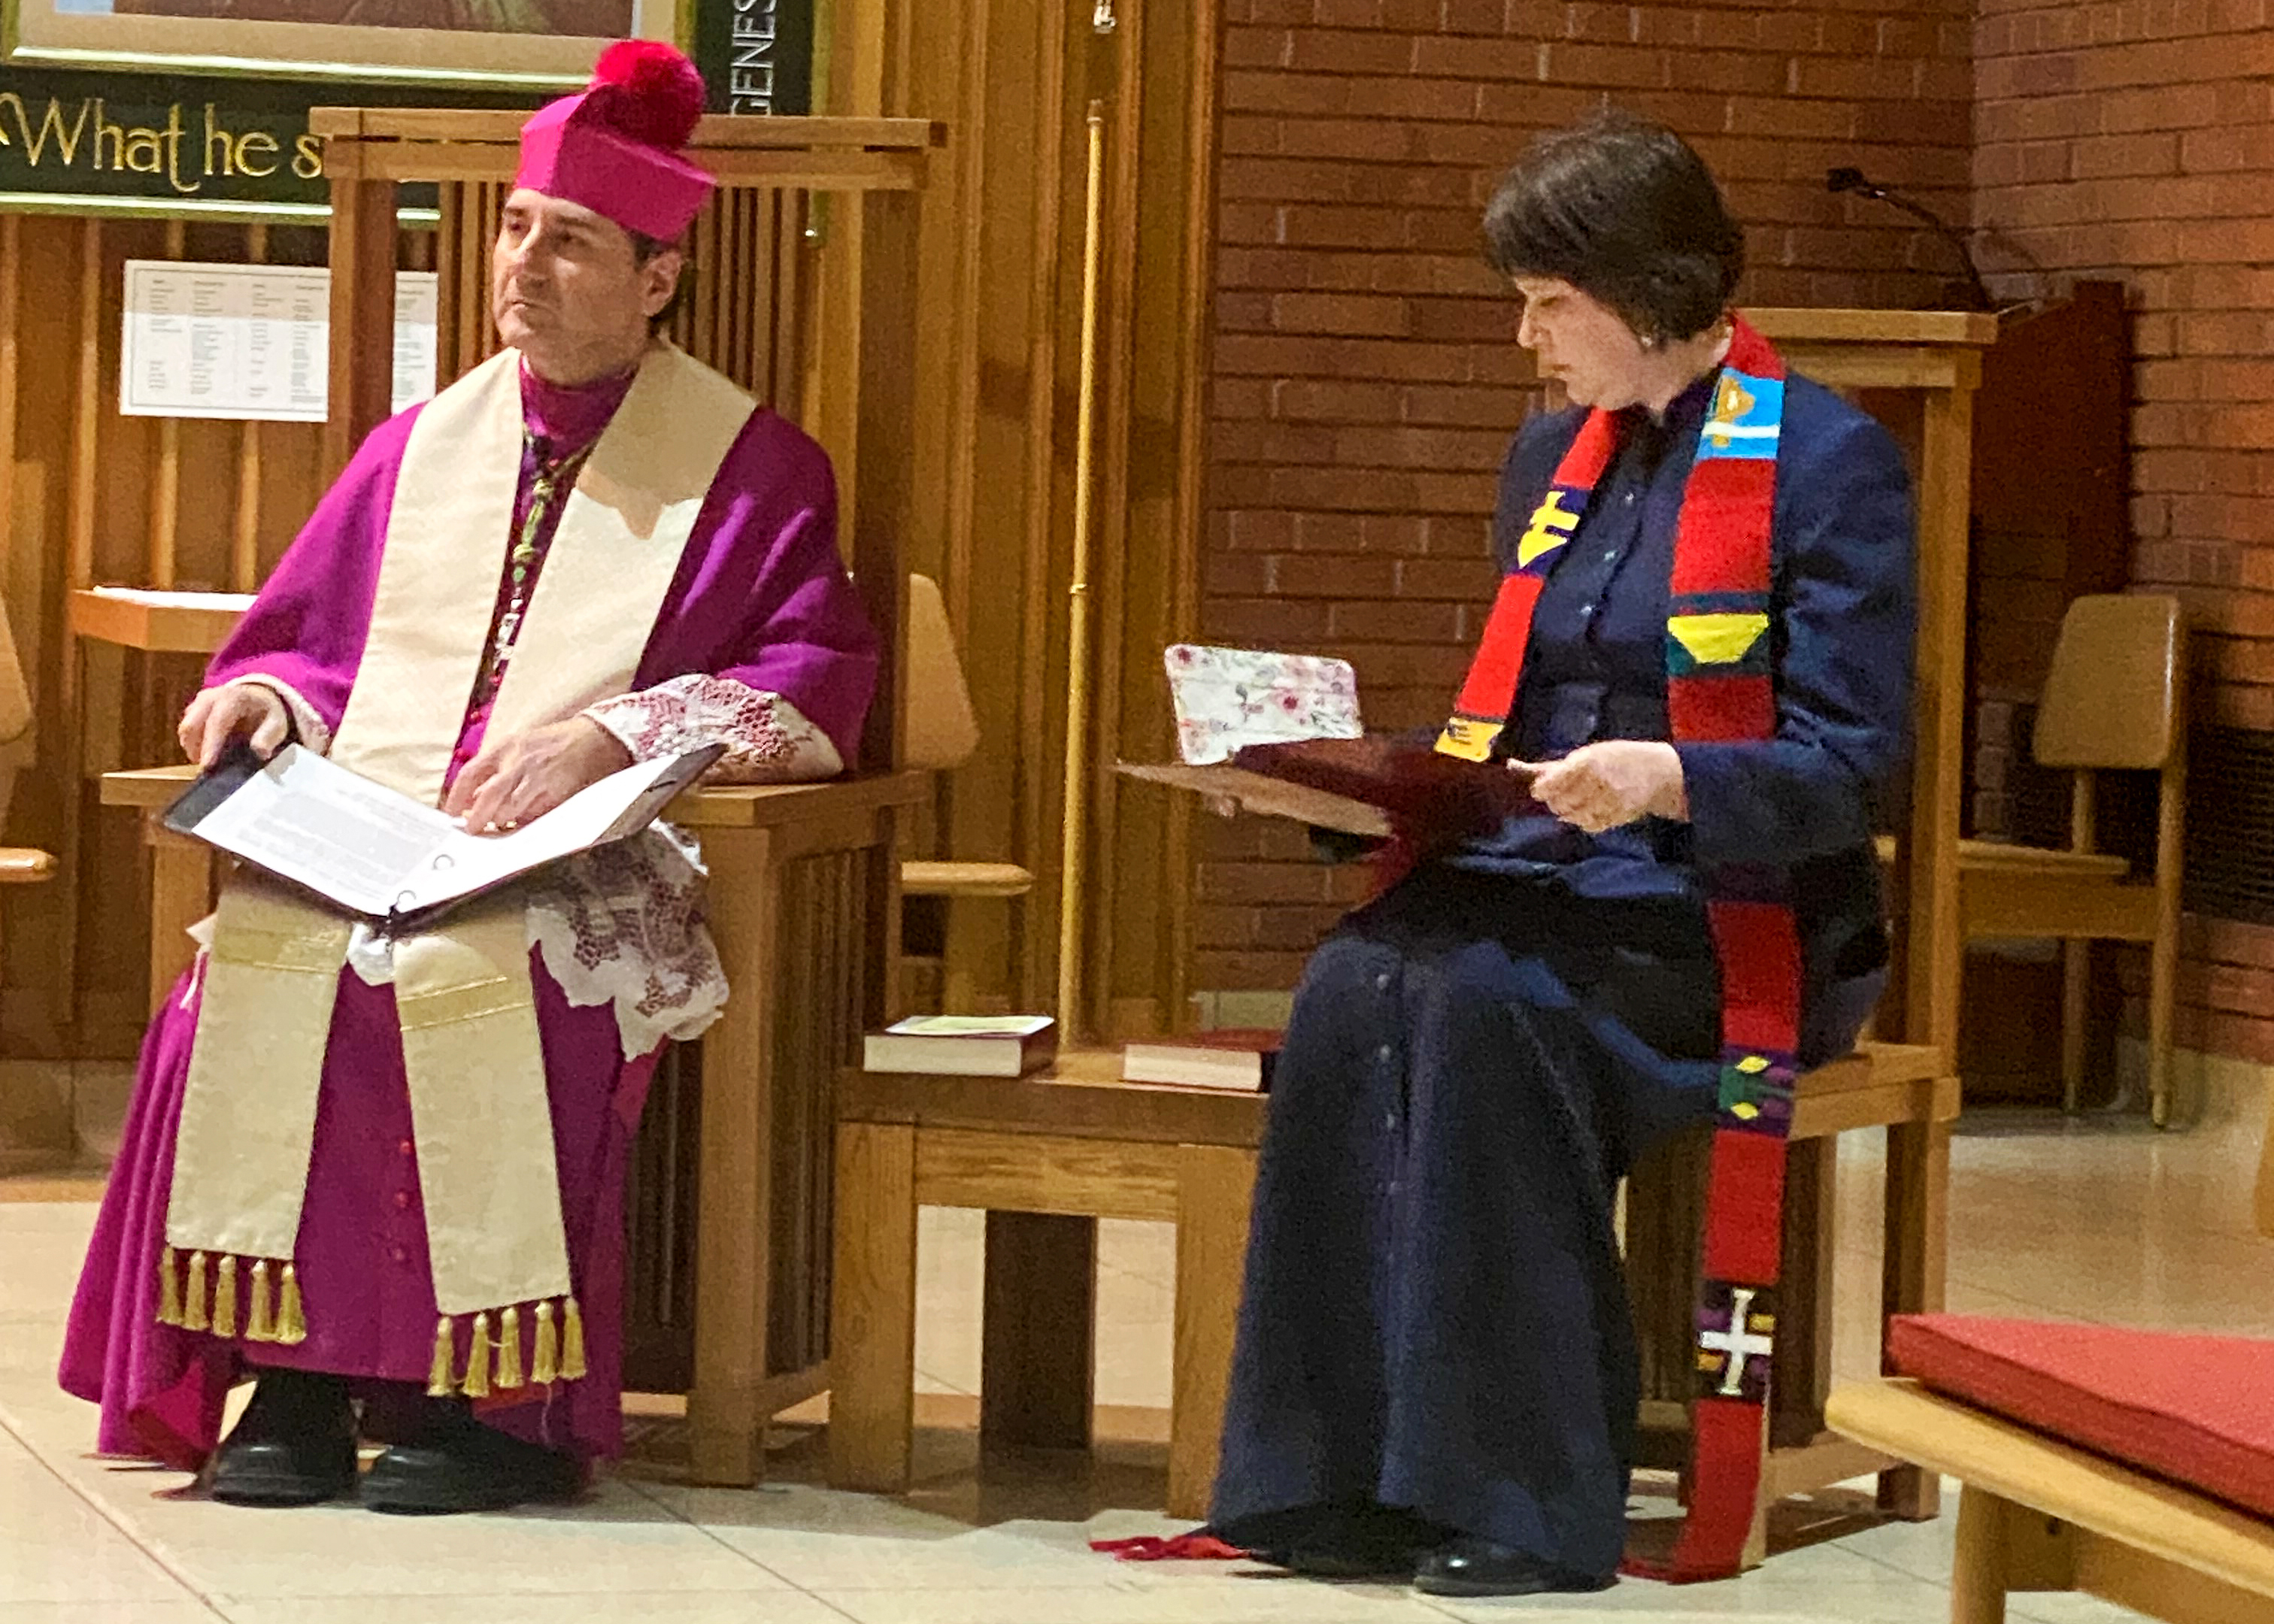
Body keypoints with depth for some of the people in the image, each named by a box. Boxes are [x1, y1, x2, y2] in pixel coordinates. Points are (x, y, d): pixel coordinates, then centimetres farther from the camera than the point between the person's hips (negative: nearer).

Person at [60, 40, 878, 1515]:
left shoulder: (749, 465, 7)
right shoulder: (424, 447, 20)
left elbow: (820, 681, -2)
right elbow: (308, 636, 23)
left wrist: (605, 738, -15)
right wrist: (267, 699, -2)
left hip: (594, 877, -4)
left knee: (464, 975, -37)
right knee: (263, 955, -29)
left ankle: (504, 1398, -28)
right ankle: (295, 1377, -24)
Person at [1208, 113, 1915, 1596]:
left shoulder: (1829, 460, -5)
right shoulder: (1555, 459, 17)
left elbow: (1843, 767, -10)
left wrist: (1667, 780, -28)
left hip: (1735, 913, -6)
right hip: (1540, 872, 6)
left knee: (1486, 1001, -34)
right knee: (1354, 985, -27)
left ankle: (1526, 1494, -28)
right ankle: (1345, 1474, -27)